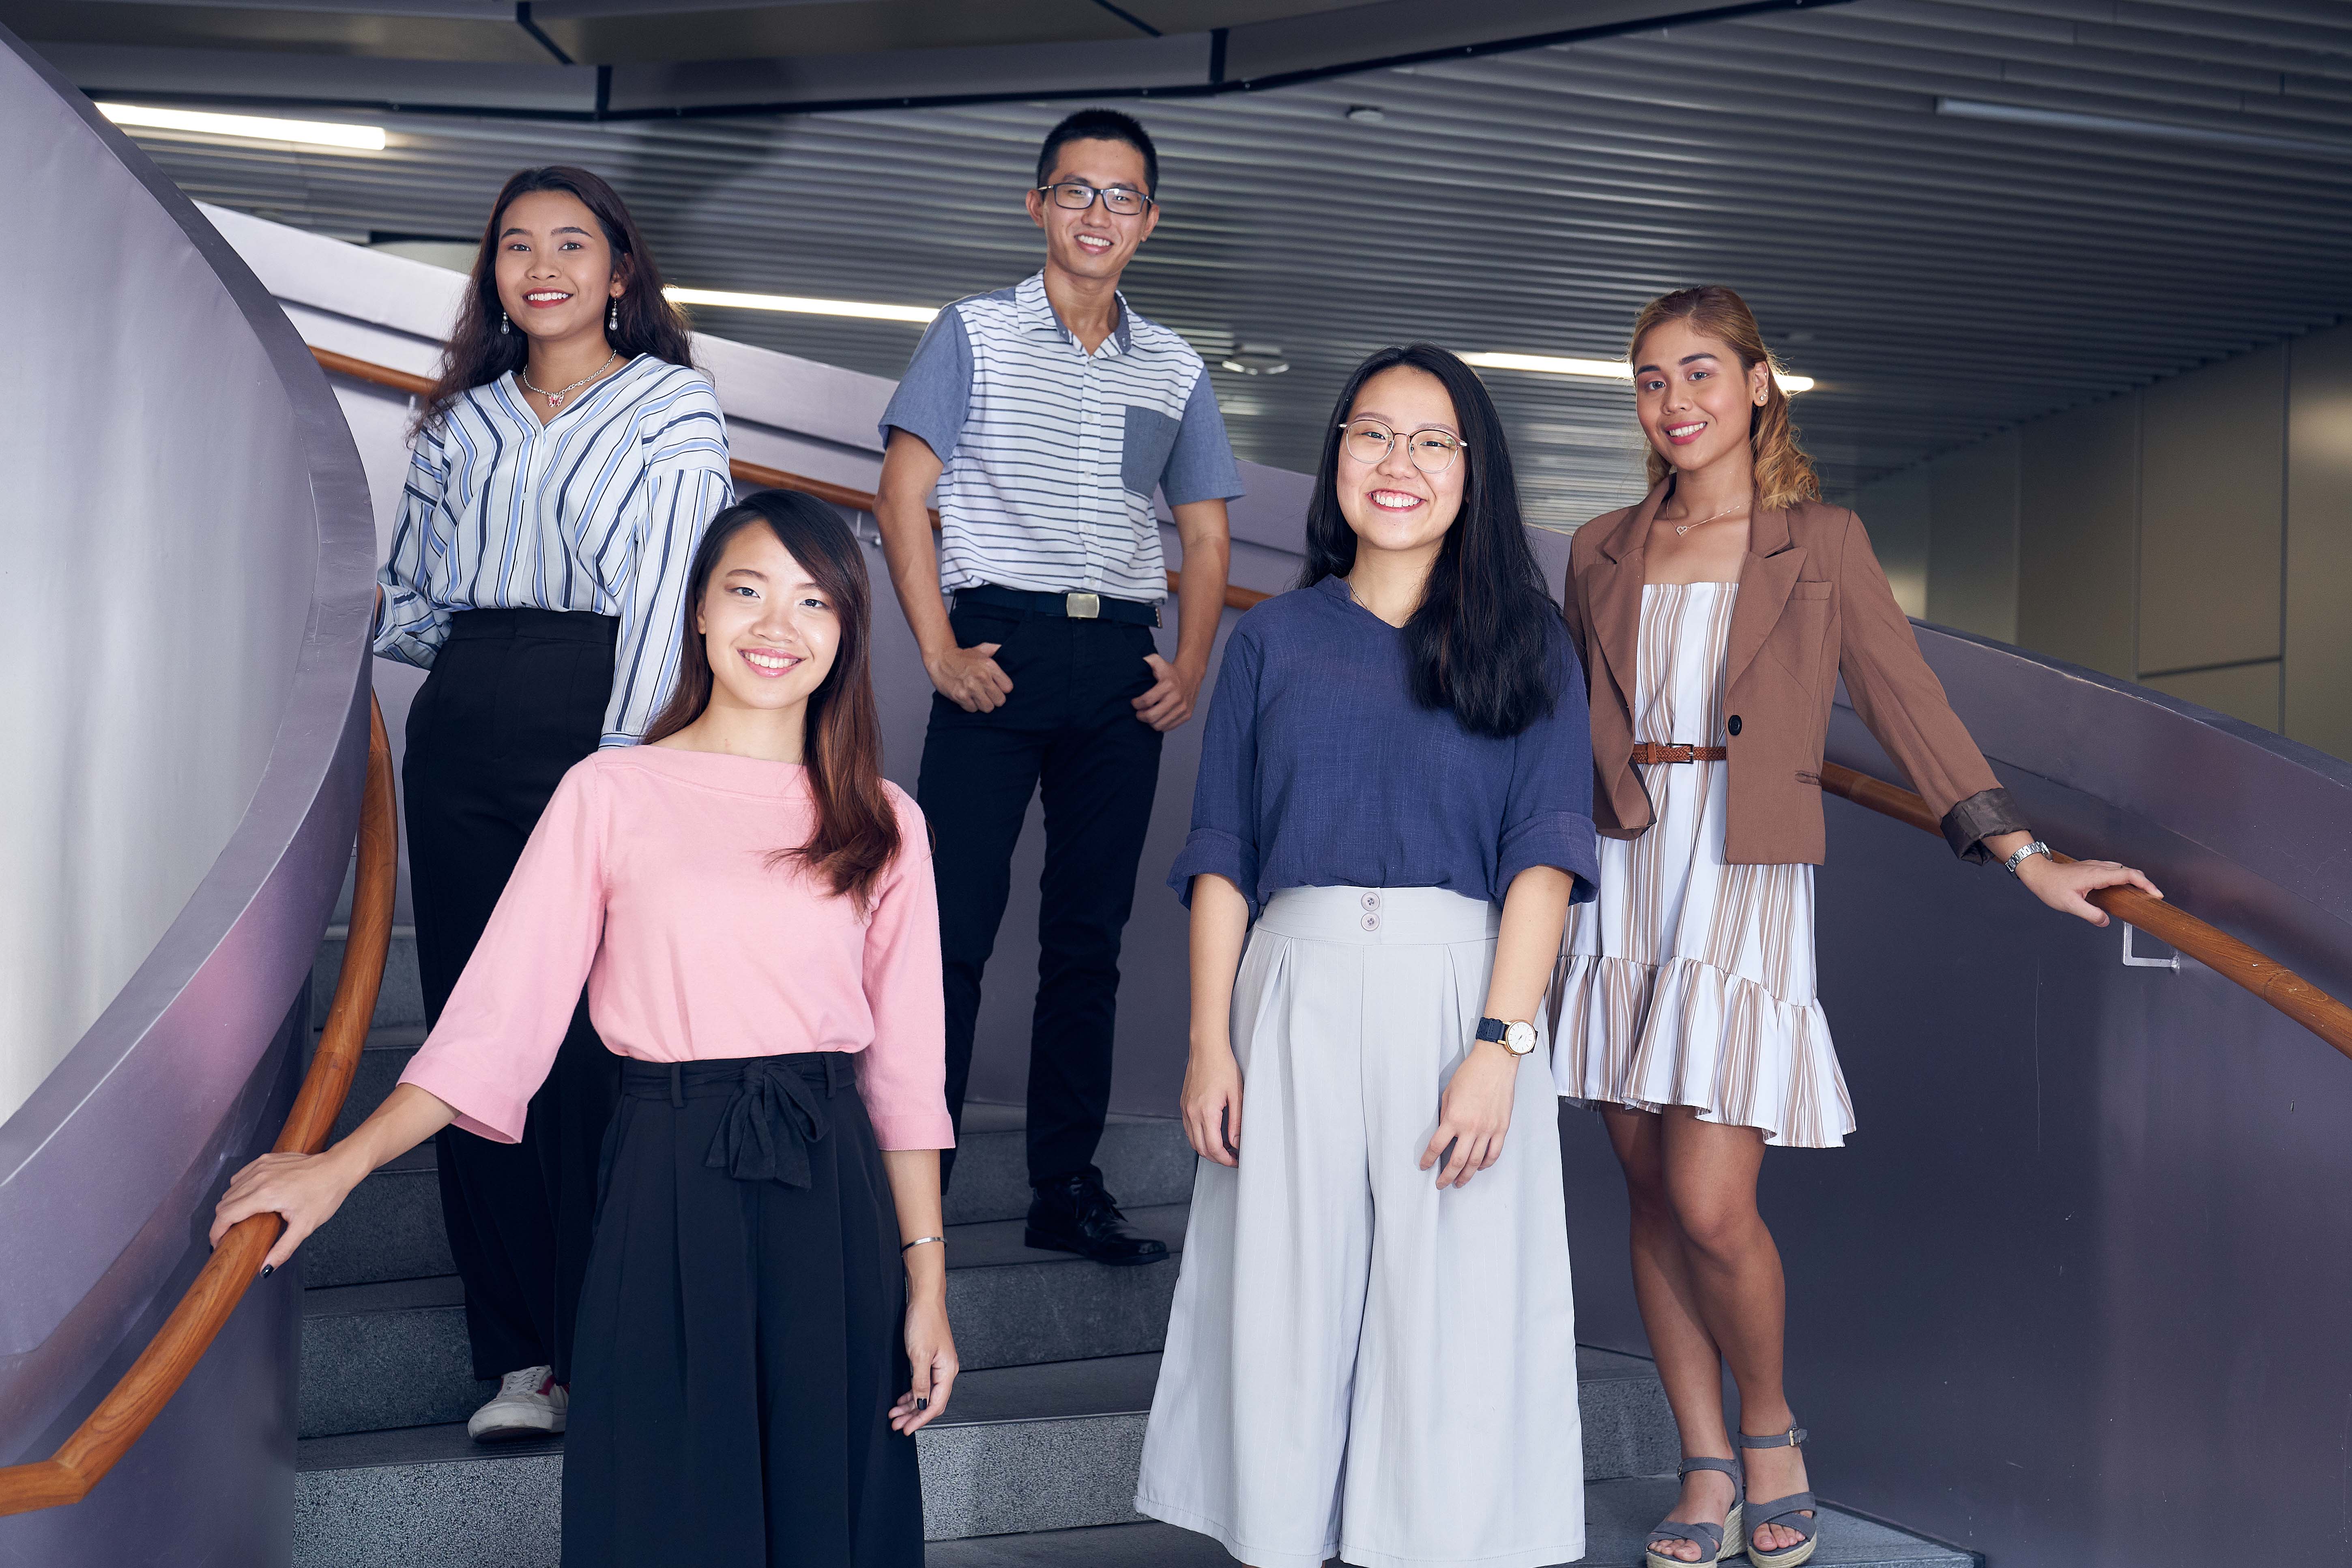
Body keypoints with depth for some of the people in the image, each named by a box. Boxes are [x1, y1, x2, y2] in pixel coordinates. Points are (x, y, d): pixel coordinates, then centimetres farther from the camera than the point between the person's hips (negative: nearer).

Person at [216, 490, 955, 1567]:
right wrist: (341, 1166, -11)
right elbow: (501, 1013, -3)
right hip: (670, 1187, -2)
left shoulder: (884, 825, 7)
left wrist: (926, 1281, 4)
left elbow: (907, 1067, 7)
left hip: (833, 1196, 2)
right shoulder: (612, 793, 1)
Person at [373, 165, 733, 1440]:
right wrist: (461, 653, 2)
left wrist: (622, 777, -14)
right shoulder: (462, 421, 18)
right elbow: (411, 596, 23)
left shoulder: (671, 412, 3)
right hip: (461, 744, 5)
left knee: (599, 1047, -7)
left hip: (596, 729, -4)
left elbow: (665, 603, -6)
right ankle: (519, 1355, 10)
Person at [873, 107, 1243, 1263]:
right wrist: (939, 651, -10)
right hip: (999, 651, -3)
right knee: (954, 922, -5)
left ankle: (1067, 1188, 14)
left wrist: (1191, 669, 1)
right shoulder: (975, 333, 5)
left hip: (1121, 665, 3)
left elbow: (1204, 532, 16)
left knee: (1089, 934, 7)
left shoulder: (1175, 370, 14)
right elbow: (901, 495, -1)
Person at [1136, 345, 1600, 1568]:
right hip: (1294, 995, 1)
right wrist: (1210, 1040, -1)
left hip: (1458, 996, -1)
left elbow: (1543, 860, -1)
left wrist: (1500, 1042, -13)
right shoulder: (1272, 640, 12)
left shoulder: (1528, 650, 8)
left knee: (1451, 1317, 0)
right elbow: (1223, 858, 8)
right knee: (1283, 1307, 4)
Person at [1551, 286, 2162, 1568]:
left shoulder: (1819, 543, 4)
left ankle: (1770, 1429, 17)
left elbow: (1907, 703, 1)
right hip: (1621, 885, 4)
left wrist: (2025, 856, -5)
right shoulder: (1603, 553, 11)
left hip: (1742, 893, -3)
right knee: (1652, 1198, 6)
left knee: (1711, 1207, -10)